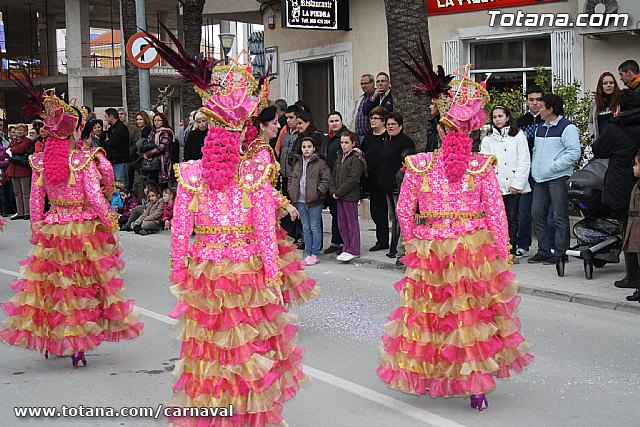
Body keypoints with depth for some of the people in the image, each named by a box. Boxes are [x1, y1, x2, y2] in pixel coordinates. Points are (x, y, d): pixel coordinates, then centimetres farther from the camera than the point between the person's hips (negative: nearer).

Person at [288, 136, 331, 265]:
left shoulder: (320, 162, -6)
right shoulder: (296, 162, 11)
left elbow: (326, 179, -8)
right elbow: (291, 177, 19)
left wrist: (318, 191, -14)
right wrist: (291, 191, 7)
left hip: (314, 201, -5)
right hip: (300, 200, 5)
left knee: (315, 227, -1)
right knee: (306, 228, 12)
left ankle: (315, 254, 6)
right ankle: (308, 253, 18)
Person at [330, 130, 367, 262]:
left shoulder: (356, 159, -10)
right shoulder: (340, 157, 15)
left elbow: (353, 179, -17)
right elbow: (334, 175, 15)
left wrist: (339, 192, -15)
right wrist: (333, 191, 0)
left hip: (350, 196, -8)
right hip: (339, 196, 8)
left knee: (352, 223, -1)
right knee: (342, 224, 11)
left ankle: (354, 251, 4)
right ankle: (347, 248, 20)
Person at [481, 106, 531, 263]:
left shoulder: (518, 136, 5)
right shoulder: (487, 139, 12)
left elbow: (524, 162, 0)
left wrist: (517, 184, -7)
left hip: (514, 186, -1)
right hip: (495, 186, 1)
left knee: (512, 219, 1)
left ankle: (512, 251, 7)